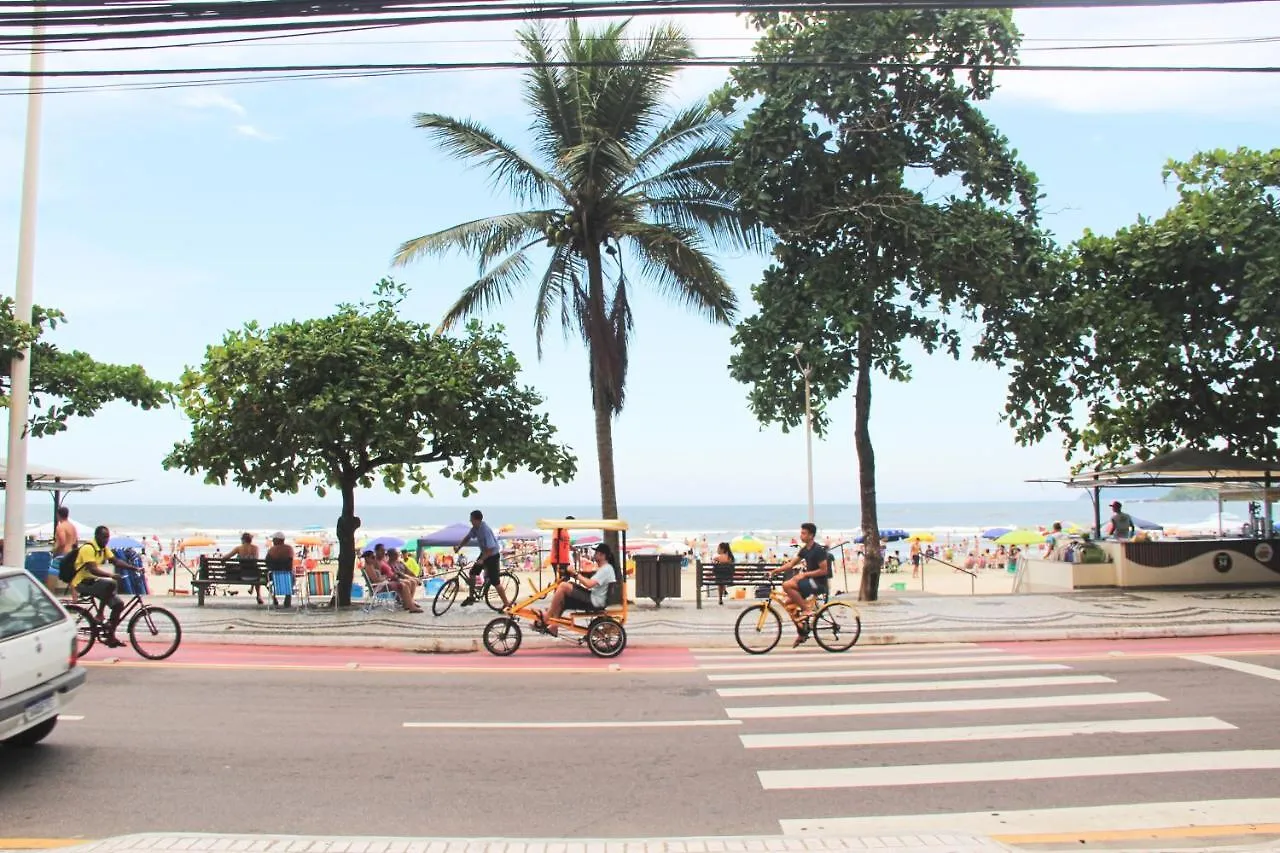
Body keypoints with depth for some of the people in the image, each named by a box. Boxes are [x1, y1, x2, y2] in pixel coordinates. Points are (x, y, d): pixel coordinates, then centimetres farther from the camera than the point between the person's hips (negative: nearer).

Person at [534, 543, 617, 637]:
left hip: (594, 601, -11)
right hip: (593, 598, 11)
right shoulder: (603, 568, 18)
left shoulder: (606, 569, -16)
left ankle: (546, 616, -8)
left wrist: (576, 574, -14)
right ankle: (553, 627, 9)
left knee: (563, 586, -18)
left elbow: (589, 584, -26)